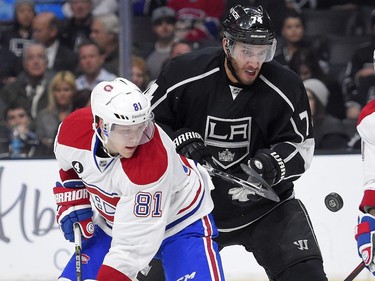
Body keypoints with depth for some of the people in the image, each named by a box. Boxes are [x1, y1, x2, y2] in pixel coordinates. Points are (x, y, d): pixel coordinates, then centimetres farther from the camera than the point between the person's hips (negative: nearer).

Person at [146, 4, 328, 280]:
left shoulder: (285, 86, -13)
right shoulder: (185, 73, -15)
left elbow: (301, 146, -5)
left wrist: (273, 163, -25)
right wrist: (179, 140, -20)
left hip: (264, 203, 0)